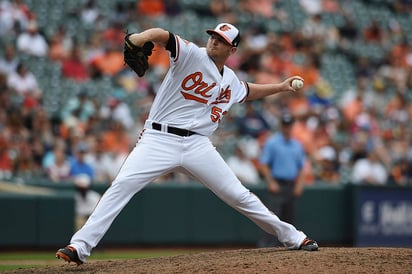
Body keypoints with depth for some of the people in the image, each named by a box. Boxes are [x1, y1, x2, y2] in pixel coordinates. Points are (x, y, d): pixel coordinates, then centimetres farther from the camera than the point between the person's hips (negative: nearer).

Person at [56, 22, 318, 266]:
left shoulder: (230, 80, 15)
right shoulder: (192, 54, -3)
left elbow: (247, 91, 41)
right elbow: (161, 35, -23)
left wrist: (281, 87, 36)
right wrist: (139, 38, -44)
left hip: (198, 144, 4)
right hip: (159, 139, -4)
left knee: (238, 195, 3)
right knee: (122, 185, -21)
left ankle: (291, 236, 19)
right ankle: (80, 247, -21)